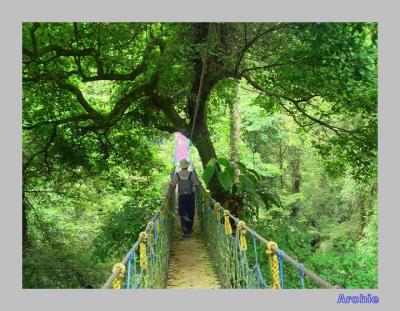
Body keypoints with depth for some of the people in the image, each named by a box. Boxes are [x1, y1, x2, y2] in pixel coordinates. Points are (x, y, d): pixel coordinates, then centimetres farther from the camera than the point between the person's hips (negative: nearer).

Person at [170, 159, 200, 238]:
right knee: (191, 213, 16)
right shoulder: (192, 174, -9)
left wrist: (171, 183, 16)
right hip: (190, 196, 0)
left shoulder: (176, 174, -6)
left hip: (181, 196, 0)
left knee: (183, 215, 5)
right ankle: (189, 229, 29)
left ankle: (186, 232, -2)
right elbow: (196, 185, -7)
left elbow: (173, 186, -5)